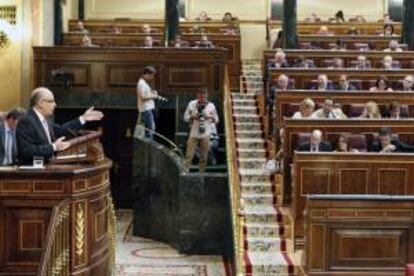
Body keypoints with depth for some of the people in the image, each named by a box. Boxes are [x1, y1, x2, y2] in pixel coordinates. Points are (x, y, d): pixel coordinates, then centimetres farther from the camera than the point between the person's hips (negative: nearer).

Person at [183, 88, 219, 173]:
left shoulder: (211, 105, 3)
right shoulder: (191, 104, 2)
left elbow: (216, 120, 9)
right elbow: (185, 117, 6)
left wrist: (210, 117, -11)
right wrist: (193, 117, -13)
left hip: (206, 134, 0)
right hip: (194, 133, 0)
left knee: (204, 156, 3)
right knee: (189, 155, -5)